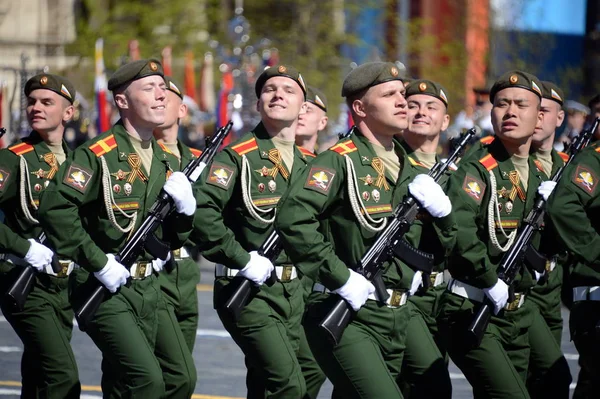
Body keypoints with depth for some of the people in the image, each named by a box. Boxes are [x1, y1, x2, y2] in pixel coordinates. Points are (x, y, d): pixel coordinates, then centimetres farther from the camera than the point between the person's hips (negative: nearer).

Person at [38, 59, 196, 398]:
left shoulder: (169, 162, 12)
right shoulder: (96, 156, -11)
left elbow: (173, 240, 17)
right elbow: (55, 209, -21)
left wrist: (186, 209, -4)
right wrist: (99, 263, -21)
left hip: (148, 290, 7)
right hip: (105, 291, -7)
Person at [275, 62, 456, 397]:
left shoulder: (408, 170, 15)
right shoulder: (339, 161, -9)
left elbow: (443, 242, 25)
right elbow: (293, 220, -24)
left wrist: (441, 210, 2)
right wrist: (341, 278, -23)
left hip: (396, 319, 8)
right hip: (348, 318, -8)